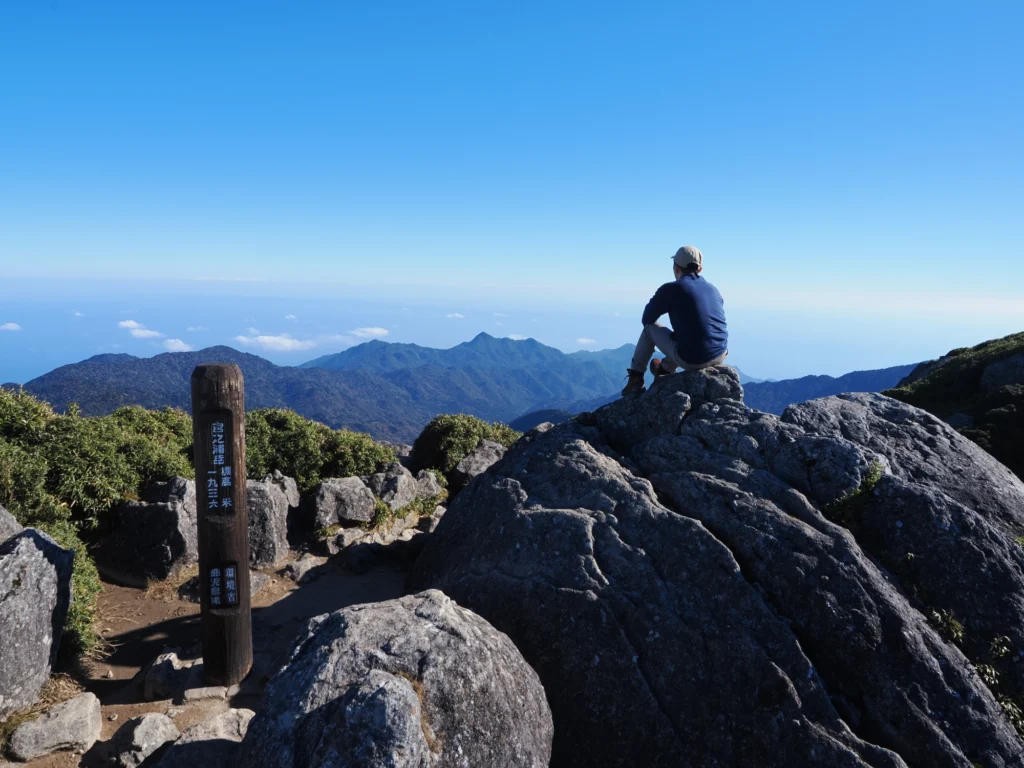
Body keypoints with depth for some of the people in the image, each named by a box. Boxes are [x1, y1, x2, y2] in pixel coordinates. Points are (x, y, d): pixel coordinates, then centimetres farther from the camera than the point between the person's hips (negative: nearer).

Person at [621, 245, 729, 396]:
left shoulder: (671, 289, -5)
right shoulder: (713, 290, 11)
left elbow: (647, 319, 5)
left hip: (691, 360, -5)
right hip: (720, 357, 5)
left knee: (650, 327, 17)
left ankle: (635, 377, 26)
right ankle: (665, 369, 56)